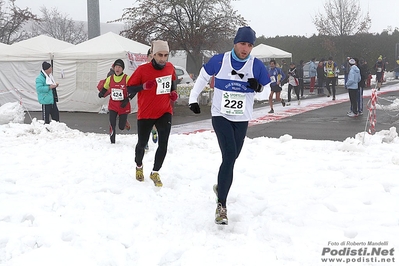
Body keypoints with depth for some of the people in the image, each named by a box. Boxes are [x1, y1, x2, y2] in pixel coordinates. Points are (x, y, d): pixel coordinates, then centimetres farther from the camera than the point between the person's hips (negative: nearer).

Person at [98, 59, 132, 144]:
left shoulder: (127, 78, -11)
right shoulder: (110, 78, 0)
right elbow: (105, 88, 13)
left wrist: (127, 100, -16)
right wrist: (101, 94, -9)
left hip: (123, 106, -2)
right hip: (112, 106, 2)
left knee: (121, 127, 7)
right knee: (112, 125, -9)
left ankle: (125, 122, 44)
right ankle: (112, 141, 8)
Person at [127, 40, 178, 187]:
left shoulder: (170, 67, -2)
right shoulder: (142, 69, -15)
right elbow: (130, 88, -9)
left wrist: (173, 92, 0)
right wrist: (144, 86, -27)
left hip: (165, 112, 2)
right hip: (145, 113, -2)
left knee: (163, 144, -9)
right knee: (142, 143, 11)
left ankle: (155, 173, 9)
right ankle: (139, 166, 42)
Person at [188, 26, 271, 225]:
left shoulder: (257, 65, -8)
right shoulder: (219, 61, -10)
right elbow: (203, 77, 6)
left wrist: (258, 87, -19)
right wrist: (193, 99, 7)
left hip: (242, 119, 3)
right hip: (221, 116, -3)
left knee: (232, 158, 15)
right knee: (229, 157, -18)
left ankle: (221, 186, 44)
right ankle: (221, 205, -16)